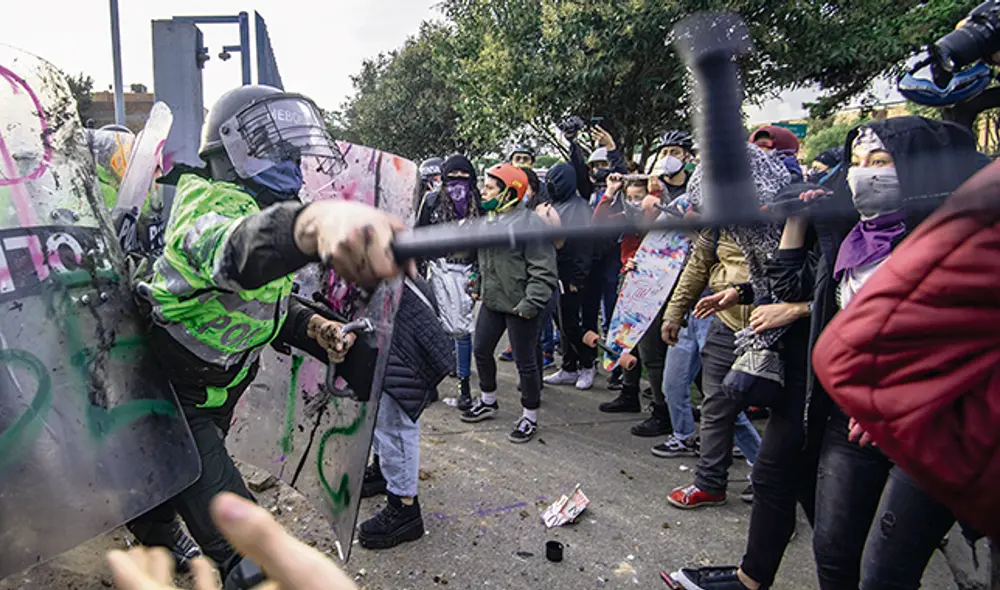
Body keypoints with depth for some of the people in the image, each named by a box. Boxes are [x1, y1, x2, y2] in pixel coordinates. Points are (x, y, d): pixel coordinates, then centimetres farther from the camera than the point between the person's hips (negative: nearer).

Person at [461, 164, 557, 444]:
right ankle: (488, 401, 41)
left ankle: (530, 416, 21)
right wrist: (478, 286, 18)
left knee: (525, 362, 4)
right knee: (481, 350, 19)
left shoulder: (531, 223, -17)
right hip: (491, 301, 9)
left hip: (518, 306, -8)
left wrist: (531, 303, -22)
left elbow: (543, 270, -19)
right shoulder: (489, 218, 9)